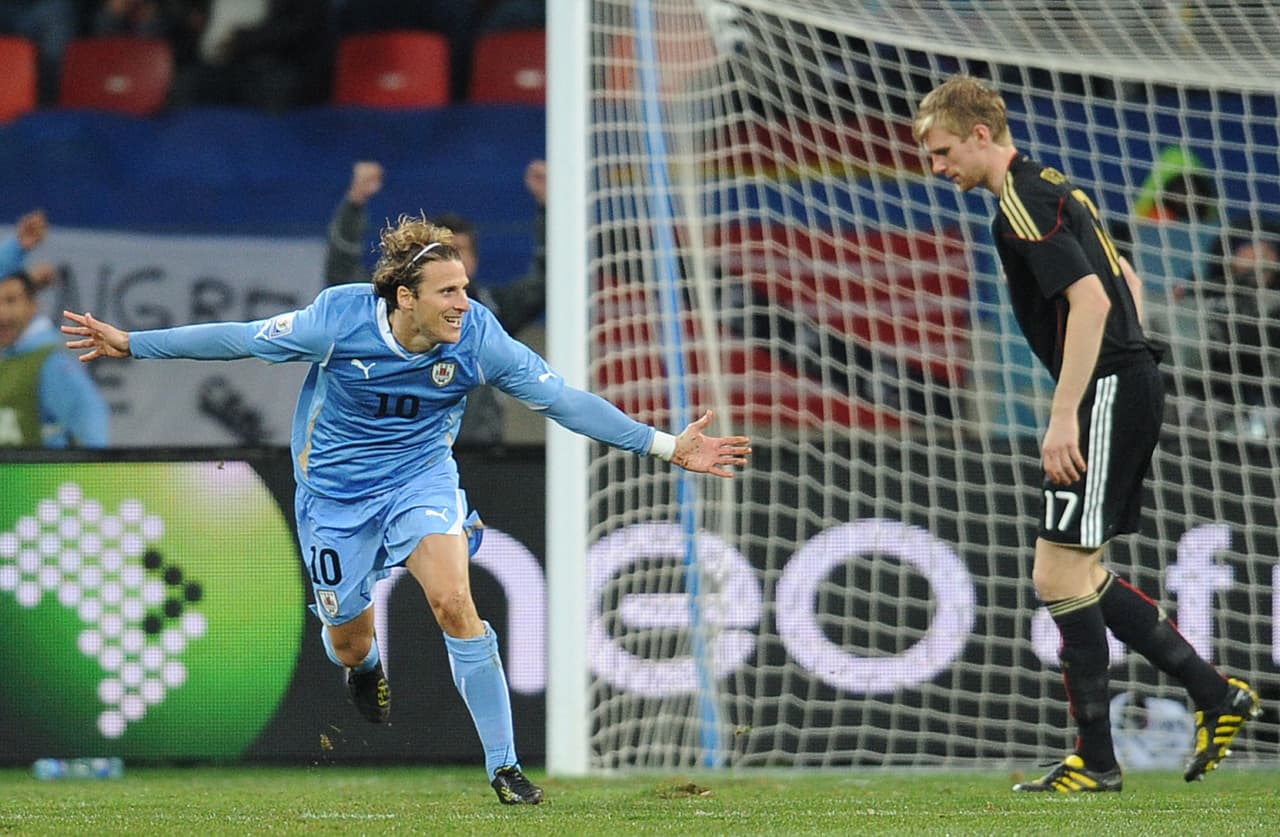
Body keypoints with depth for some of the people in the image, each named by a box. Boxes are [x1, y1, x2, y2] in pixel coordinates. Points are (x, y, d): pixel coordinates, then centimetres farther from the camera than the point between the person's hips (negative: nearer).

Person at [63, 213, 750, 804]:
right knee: (349, 644, 11)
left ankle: (503, 766, -16)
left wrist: (665, 447, -19)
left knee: (454, 603, -25)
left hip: (421, 478, 0)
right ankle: (364, 666, 53)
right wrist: (131, 344, -7)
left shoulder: (478, 337, -22)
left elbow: (563, 400, -16)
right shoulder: (340, 317, -25)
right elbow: (244, 339, -11)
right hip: (335, 492, 0)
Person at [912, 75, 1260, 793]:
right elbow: (1124, 277, 26)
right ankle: (1217, 696, 16)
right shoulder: (1051, 188, 17)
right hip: (1130, 390, 10)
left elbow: (1090, 301, -24)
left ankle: (1097, 761, -3)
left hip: (1107, 396, -10)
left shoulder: (1024, 203, -15)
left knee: (1060, 575, -7)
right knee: (1080, 577, 13)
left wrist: (1065, 416, -24)